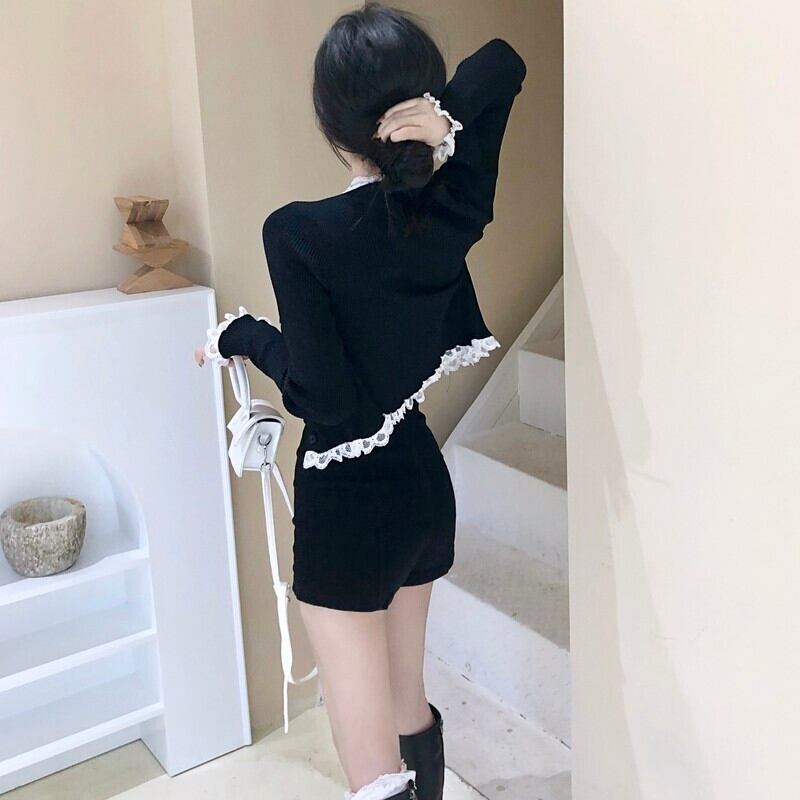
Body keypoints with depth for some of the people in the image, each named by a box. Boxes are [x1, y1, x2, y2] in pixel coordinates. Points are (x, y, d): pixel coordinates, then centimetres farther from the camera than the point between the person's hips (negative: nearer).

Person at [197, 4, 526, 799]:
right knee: (410, 712, 26)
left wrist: (242, 333, -5)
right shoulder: (453, 205, -3)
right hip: (425, 485, 7)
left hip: (347, 505, -7)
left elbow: (324, 398, -21)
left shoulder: (298, 232, -20)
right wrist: (447, 124, -10)